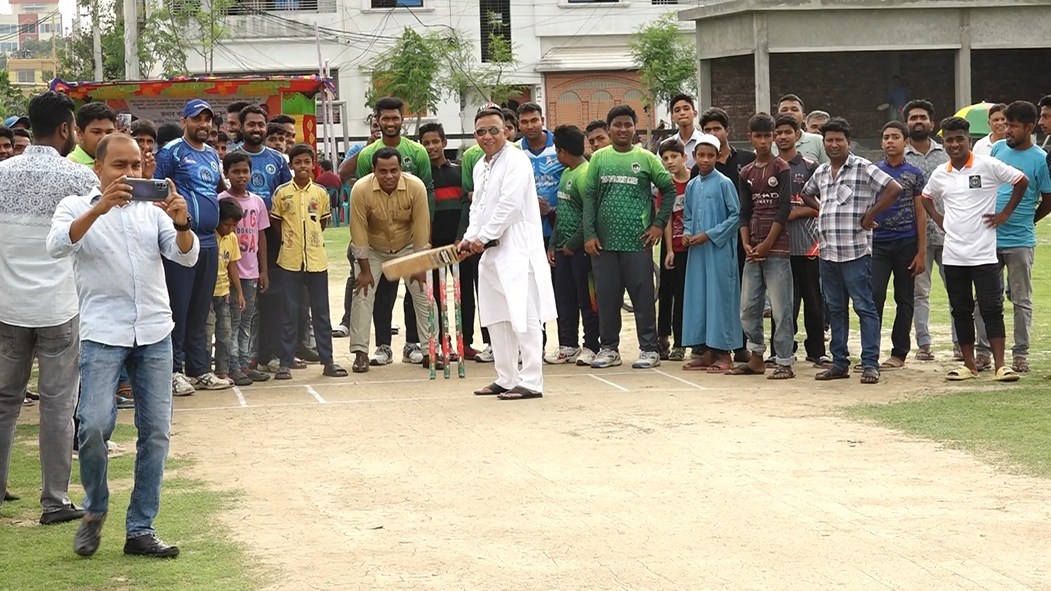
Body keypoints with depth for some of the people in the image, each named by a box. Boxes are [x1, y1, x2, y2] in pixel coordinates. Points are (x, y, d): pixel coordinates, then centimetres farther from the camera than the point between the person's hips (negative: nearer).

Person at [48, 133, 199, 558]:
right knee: (94, 425, -16)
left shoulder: (153, 210, 12)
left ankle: (141, 530, 10)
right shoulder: (77, 207, 4)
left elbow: (186, 256, 1)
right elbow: (57, 245, -16)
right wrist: (98, 209, -31)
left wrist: (181, 223, -21)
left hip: (155, 332, 4)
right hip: (103, 332, -3)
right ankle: (94, 511, 9)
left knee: (156, 431, 2)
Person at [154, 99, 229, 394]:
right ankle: (174, 370, 0)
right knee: (178, 308, -5)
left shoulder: (213, 155, 17)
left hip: (209, 241, 7)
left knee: (200, 311, 12)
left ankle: (199, 369, 17)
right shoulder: (171, 153, -5)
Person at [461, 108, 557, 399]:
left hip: (516, 250, -9)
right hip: (491, 253, 9)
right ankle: (506, 379, 20)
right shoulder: (480, 166, 18)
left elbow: (509, 205, -17)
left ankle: (531, 382, -8)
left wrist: (483, 237, -13)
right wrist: (470, 237, 5)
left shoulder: (516, 161, -10)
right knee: (497, 319, 12)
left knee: (523, 317, -9)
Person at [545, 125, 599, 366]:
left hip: (580, 248, -9)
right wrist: (552, 244, 15)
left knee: (586, 299, -1)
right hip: (563, 248, 9)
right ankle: (568, 346, 18)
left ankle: (591, 346, 6)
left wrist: (573, 244, -14)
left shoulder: (584, 175, -15)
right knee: (563, 299, 11)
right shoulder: (565, 174, 15)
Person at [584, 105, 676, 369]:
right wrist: (589, 234, -2)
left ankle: (649, 349, 7)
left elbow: (669, 189, 9)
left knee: (643, 296, 0)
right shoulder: (599, 158, 8)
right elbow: (590, 197, 6)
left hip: (638, 241, -2)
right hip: (604, 241, 2)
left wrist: (659, 223, 1)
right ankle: (609, 348, 16)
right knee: (606, 297, 6)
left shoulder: (646, 158, 4)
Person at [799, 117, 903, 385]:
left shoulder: (863, 168, -6)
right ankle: (839, 363, 17)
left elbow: (894, 189, -13)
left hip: (856, 252, -7)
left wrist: (870, 215, -11)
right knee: (835, 309, 11)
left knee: (864, 307, -4)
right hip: (827, 252, 7)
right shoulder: (821, 173, 14)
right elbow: (806, 194, 33)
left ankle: (870, 364, -3)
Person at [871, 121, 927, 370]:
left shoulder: (914, 174, 3)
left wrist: (922, 252, -3)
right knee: (874, 297, -8)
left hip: (906, 243, 0)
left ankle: (899, 353, 11)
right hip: (878, 243, 0)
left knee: (905, 299, 5)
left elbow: (920, 213, 3)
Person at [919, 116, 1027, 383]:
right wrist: (937, 217, 11)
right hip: (953, 255, 4)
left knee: (991, 308, -6)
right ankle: (969, 365, 14)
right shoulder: (940, 174, 8)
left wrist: (1005, 213, -1)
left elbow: (1021, 181, 1)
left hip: (983, 253, -4)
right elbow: (926, 197, 27)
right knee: (960, 310, 7)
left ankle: (1000, 365, -5)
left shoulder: (987, 166, -5)